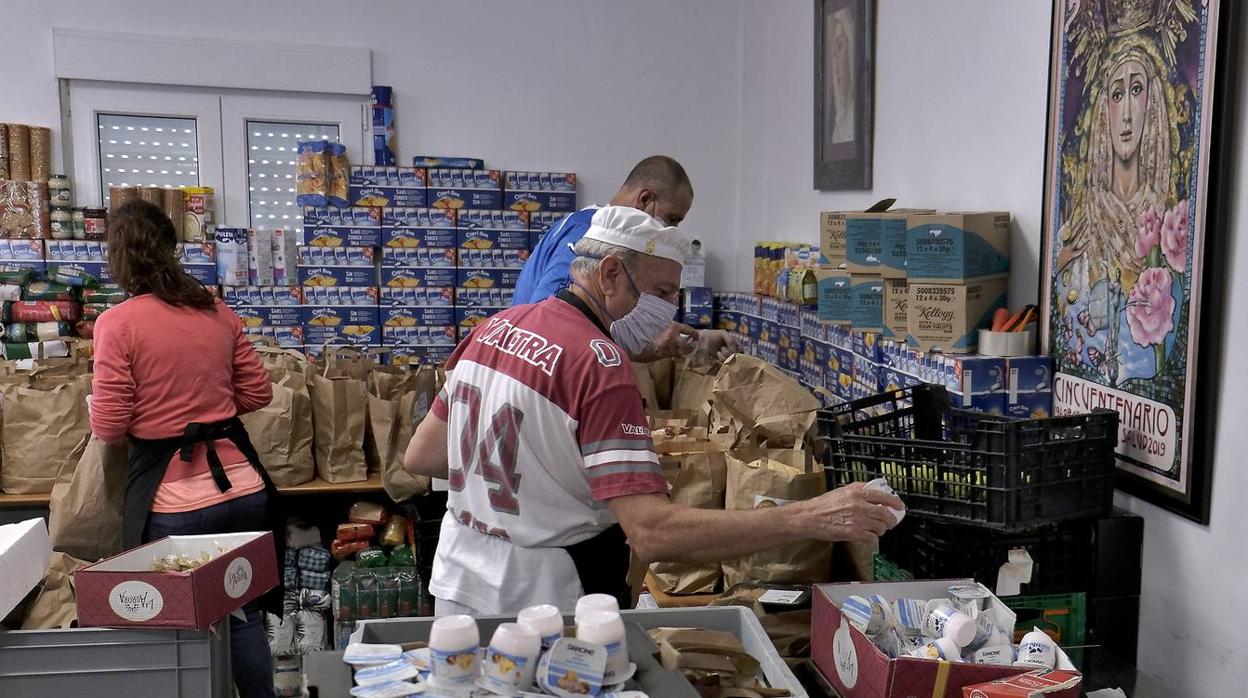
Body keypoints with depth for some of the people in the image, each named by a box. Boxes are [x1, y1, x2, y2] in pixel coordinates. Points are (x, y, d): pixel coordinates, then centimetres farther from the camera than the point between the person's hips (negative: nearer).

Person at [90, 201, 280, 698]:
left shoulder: (117, 323, -10)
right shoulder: (218, 313, 4)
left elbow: (108, 426, -9)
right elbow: (257, 393, 11)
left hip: (174, 501, -4)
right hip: (242, 486, 4)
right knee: (244, 614, 17)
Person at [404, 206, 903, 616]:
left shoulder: (496, 327, 2)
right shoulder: (599, 363, -23)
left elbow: (419, 456, 9)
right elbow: (653, 533, -32)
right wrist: (810, 520, -33)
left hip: (457, 590, 8)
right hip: (539, 606, -8)